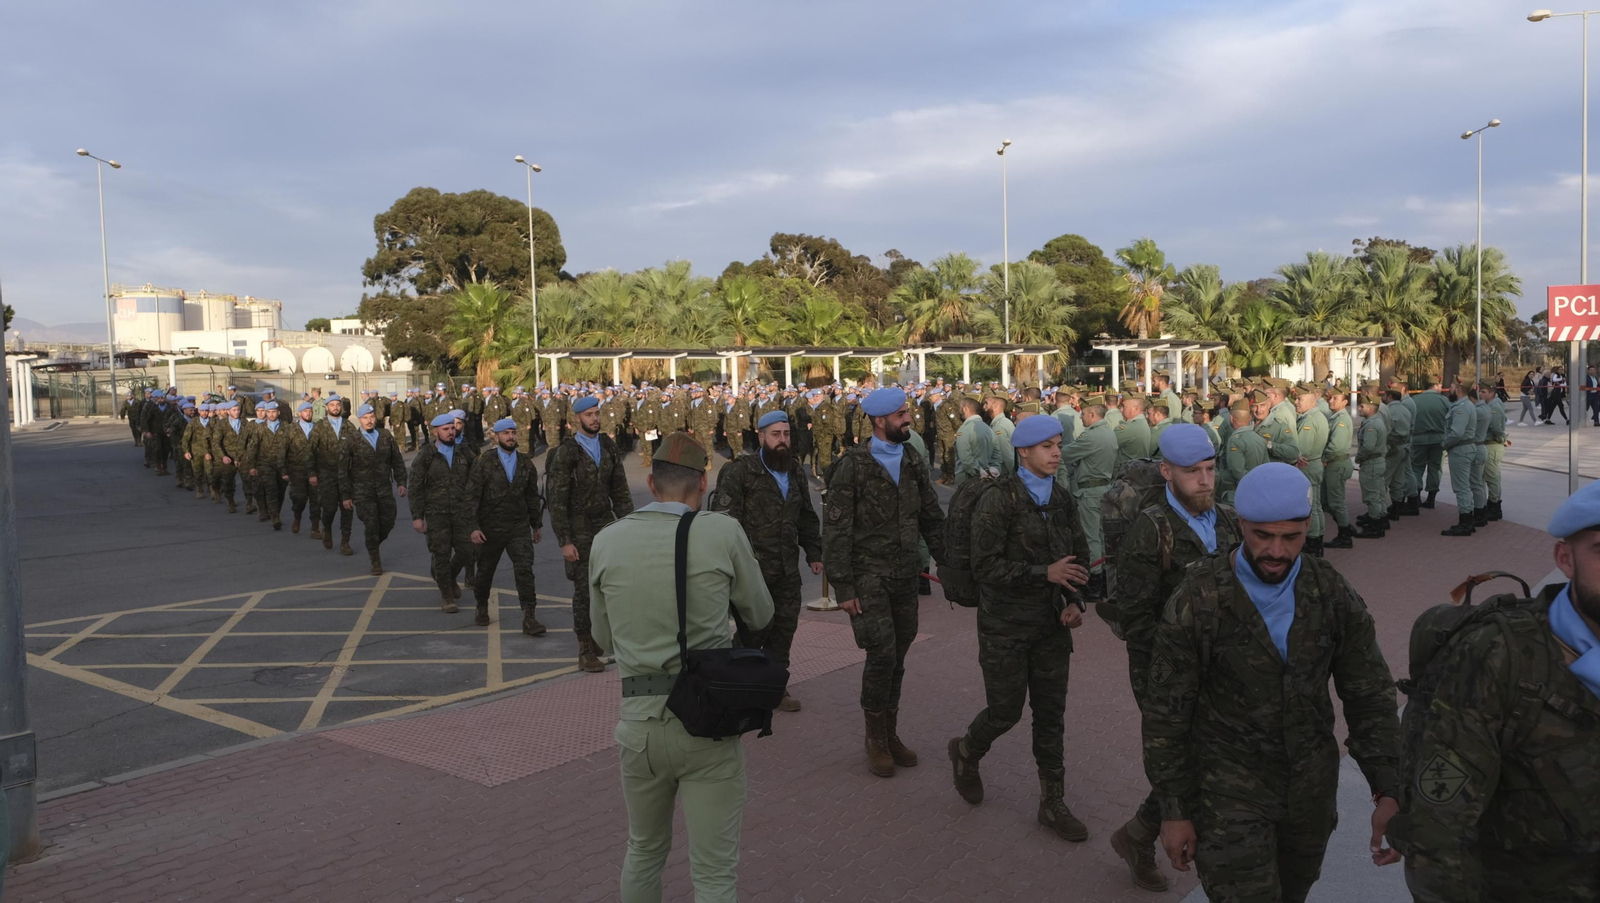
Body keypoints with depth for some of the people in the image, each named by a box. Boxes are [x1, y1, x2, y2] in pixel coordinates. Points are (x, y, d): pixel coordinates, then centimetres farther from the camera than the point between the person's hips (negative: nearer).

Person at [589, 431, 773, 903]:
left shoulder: (607, 541, -1)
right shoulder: (723, 533, -8)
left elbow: (604, 637, 12)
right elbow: (759, 616, 7)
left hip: (639, 720, 3)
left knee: (645, 849, 25)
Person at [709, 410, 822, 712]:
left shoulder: (795, 471, 14)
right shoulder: (740, 470, -7)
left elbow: (807, 517, 23)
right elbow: (725, 515, -12)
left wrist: (813, 553, 18)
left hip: (787, 568, 6)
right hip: (754, 567, -6)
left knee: (785, 626, 10)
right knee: (754, 628, -2)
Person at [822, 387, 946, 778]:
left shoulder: (912, 461, 9)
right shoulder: (853, 464, -9)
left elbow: (932, 518, 16)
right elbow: (836, 529, -10)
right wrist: (843, 587, -13)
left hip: (905, 575, 6)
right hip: (868, 575, -5)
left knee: (897, 658, 11)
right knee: (882, 654, -9)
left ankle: (890, 734, 26)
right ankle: (875, 739, 9)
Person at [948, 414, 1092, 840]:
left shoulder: (1062, 499, 6)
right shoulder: (998, 500, -14)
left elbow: (1080, 555, 13)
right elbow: (986, 566, -18)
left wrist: (1075, 601, -4)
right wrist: (1045, 573, -24)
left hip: (1052, 625, 5)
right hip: (1006, 626, -5)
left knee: (1051, 714, 10)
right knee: (1005, 711, 3)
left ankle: (1052, 801, 23)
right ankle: (966, 751, 35)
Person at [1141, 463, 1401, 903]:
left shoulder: (1334, 594, -7)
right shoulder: (1196, 600, -18)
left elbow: (1370, 695, -2)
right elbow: (1166, 712, -11)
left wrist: (1388, 793, -11)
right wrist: (1174, 810, -8)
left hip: (1312, 785, 4)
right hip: (1230, 790, -4)